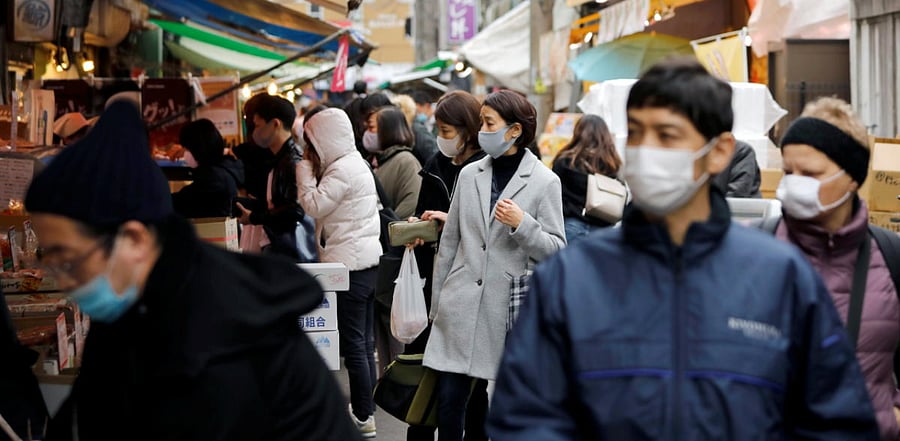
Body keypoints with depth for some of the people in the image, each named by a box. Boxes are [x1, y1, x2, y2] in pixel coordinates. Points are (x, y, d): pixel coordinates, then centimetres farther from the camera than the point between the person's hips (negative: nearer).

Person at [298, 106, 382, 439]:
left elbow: (313, 205, -18)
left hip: (350, 264, -10)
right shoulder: (356, 163, 16)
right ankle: (366, 412, 21)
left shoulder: (342, 170, -15)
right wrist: (311, 168, 10)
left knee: (353, 344, -5)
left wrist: (305, 169, -7)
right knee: (364, 342, 14)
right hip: (366, 259, 10)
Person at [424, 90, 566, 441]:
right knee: (448, 402, 2)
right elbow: (449, 245, 14)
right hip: (462, 306, 3)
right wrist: (436, 306, 15)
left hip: (510, 308, -3)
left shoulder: (544, 182, -2)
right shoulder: (469, 175, 9)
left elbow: (556, 250, -2)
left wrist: (522, 224, -19)